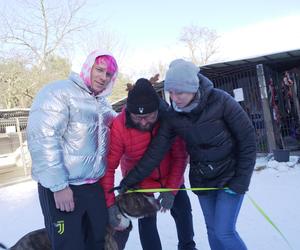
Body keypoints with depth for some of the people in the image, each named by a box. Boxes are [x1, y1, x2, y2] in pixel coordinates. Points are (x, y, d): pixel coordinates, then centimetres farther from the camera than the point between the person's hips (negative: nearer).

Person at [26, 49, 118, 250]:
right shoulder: (58, 92, -12)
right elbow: (42, 137, -20)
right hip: (63, 188, -7)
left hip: (95, 186, 8)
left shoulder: (103, 104, 13)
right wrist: (59, 185, -21)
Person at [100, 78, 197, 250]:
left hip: (170, 176, 3)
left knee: (183, 211, 18)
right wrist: (110, 203, -32)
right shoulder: (119, 127, -33)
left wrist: (171, 189, -23)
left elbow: (180, 156, -20)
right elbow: (108, 167, -29)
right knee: (147, 220, 1)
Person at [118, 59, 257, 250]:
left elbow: (248, 139, -14)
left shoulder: (220, 101, -21)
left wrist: (241, 181, -14)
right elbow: (155, 152, -9)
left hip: (230, 175, -3)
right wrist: (130, 180, -11)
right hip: (201, 179, 4)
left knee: (224, 231, -6)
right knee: (213, 230, 13)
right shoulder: (172, 116, -11)